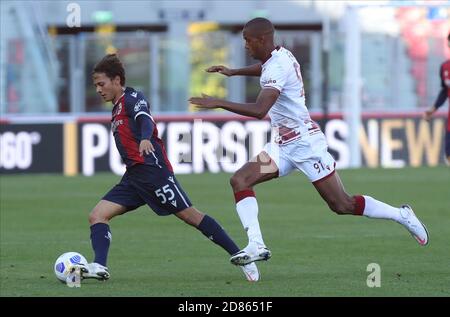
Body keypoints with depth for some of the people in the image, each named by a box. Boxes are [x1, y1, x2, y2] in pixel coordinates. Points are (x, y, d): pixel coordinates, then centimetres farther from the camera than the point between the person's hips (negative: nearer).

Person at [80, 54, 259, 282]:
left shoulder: (132, 98, -4)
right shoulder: (117, 108, 23)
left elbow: (145, 119, -26)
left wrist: (145, 139, -47)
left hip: (152, 169, -9)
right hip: (134, 177, 9)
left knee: (189, 215, -9)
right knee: (97, 216, -6)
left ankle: (241, 257, -3)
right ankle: (99, 267, -22)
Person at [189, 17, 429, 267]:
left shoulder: (277, 67, -22)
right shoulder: (279, 55, 7)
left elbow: (259, 111, -34)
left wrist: (218, 103, -30)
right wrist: (234, 72, 28)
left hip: (305, 143, -10)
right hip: (282, 144, 10)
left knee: (342, 205, -5)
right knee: (240, 180, -7)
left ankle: (402, 215, 12)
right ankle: (256, 245, -17)